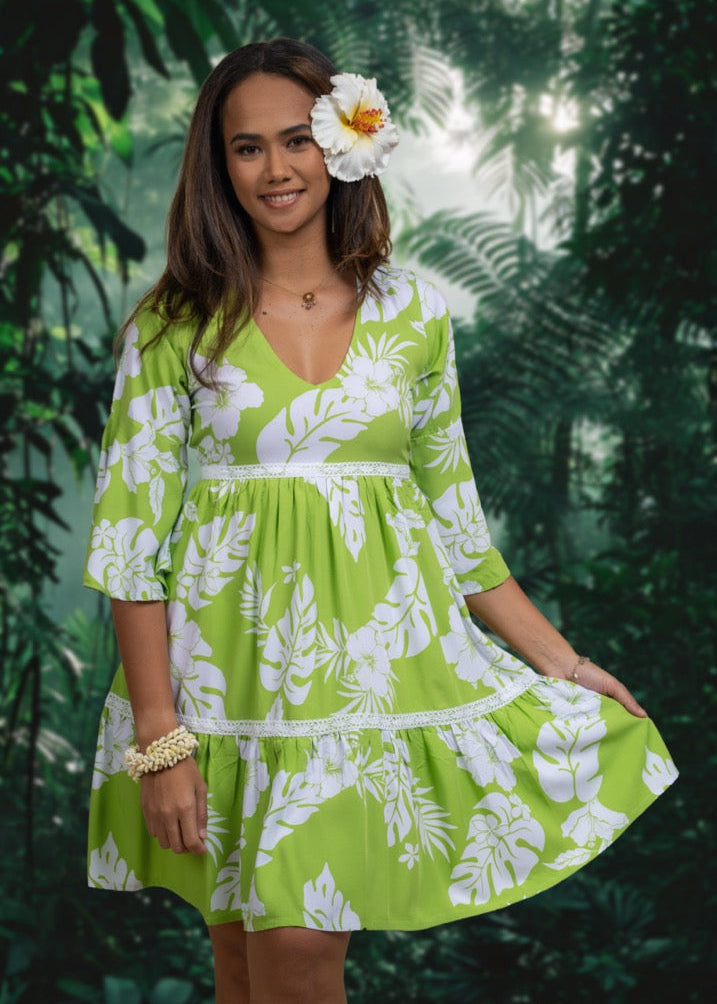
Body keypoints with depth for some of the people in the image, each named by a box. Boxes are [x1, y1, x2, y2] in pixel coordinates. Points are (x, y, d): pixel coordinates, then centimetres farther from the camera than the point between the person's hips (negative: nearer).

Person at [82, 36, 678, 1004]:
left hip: (377, 662, 1)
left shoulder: (412, 313, 5)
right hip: (233, 668, -1)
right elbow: (134, 533, -4)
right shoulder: (176, 323, -2)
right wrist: (158, 739, -10)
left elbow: (453, 516, 12)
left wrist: (562, 660, 9)